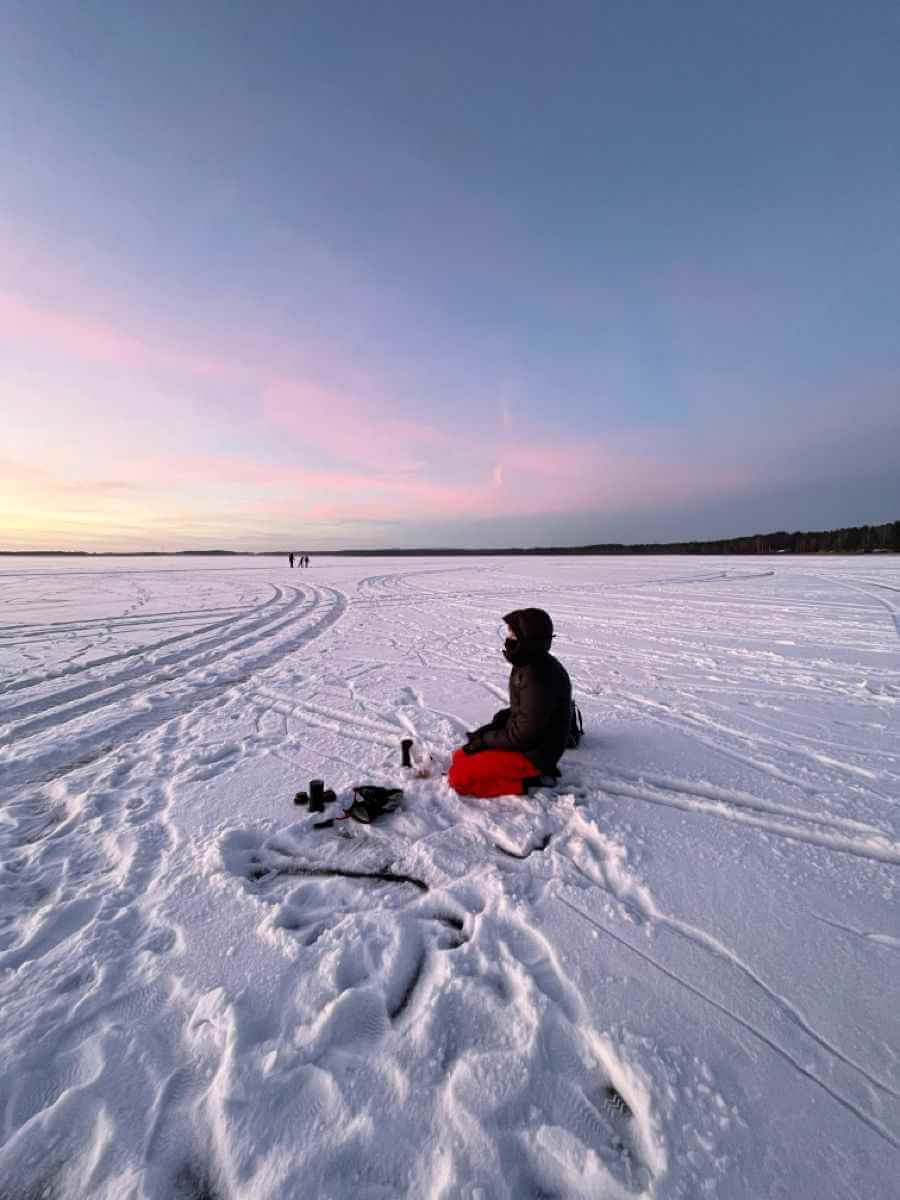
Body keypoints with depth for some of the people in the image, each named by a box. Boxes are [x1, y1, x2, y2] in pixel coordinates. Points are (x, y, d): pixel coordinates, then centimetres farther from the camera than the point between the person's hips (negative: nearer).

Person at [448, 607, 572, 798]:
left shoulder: (539, 677, -28)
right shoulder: (529, 665, 3)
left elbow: (523, 735, -24)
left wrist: (484, 740, -12)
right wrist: (491, 727, 3)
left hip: (533, 755, -10)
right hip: (522, 741, 10)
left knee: (460, 777, -13)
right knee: (461, 758, 12)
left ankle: (529, 781, -5)